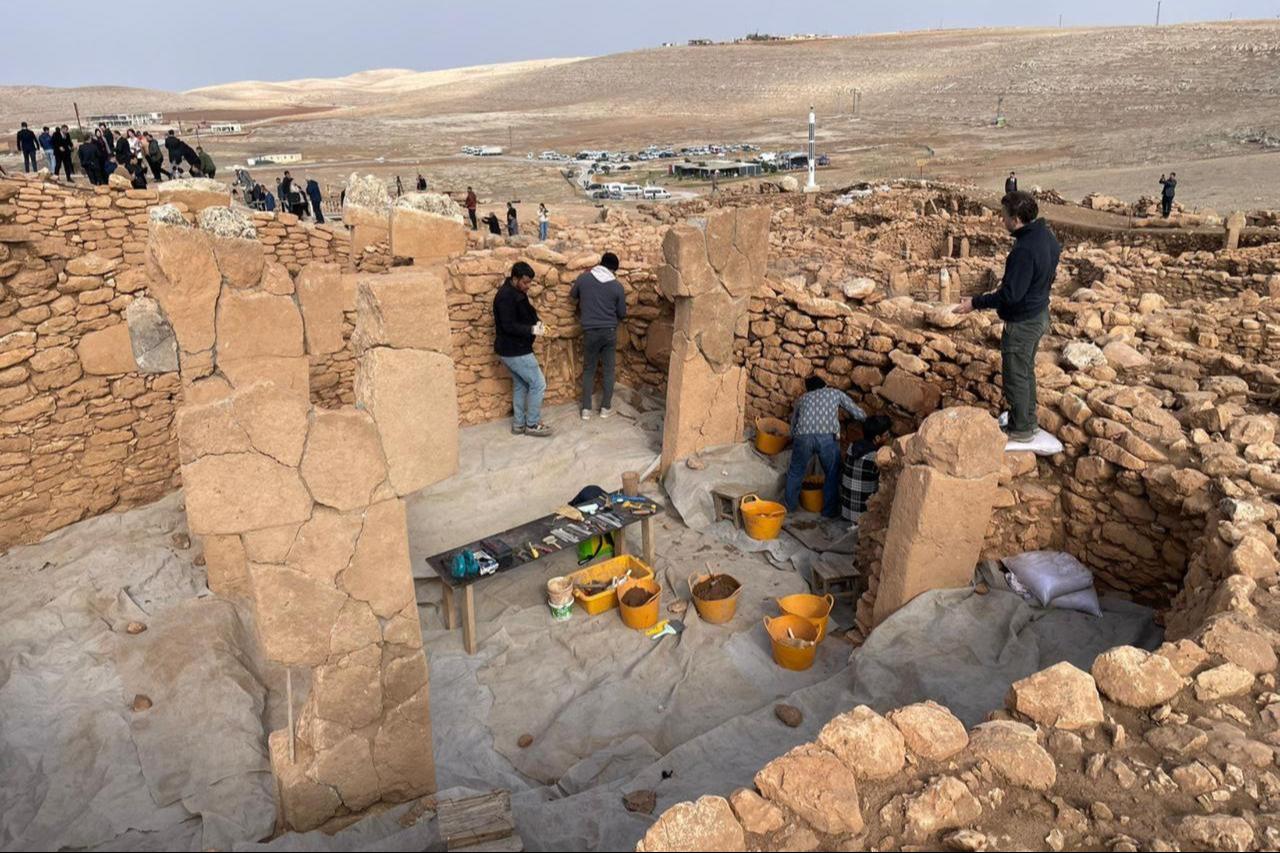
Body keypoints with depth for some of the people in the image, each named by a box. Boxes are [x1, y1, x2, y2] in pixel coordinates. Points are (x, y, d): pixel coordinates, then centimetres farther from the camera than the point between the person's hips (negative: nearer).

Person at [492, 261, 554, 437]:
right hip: (514, 351, -10)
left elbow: (523, 316, 20)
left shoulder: (517, 293, 10)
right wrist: (532, 330, -26)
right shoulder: (506, 296, -21)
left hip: (514, 349, 10)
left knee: (520, 385, 17)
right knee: (538, 383, -3)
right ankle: (532, 424, 8)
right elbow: (509, 326, -26)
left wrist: (536, 322, 1)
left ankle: (519, 424, 25)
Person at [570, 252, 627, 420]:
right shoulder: (617, 286, -5)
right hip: (609, 331, 0)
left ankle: (586, 409, 10)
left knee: (589, 370, 11)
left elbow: (572, 294, 17)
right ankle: (606, 407, 15)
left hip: (590, 331, 1)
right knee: (608, 370, 11)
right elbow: (622, 313, 3)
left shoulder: (583, 278, -3)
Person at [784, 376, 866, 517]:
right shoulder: (836, 393, 26)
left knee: (796, 472, 23)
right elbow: (859, 414, 26)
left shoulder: (802, 398, 30)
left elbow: (793, 422, 31)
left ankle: (789, 505, 36)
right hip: (828, 437, -2)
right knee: (832, 475, 19)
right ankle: (830, 511, 27)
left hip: (803, 436, 2)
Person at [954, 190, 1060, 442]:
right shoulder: (1047, 236, 1)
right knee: (1026, 370, 23)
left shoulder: (1025, 250, -30)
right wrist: (1005, 284, 19)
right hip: (1039, 314, 10)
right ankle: (1029, 421, 37)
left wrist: (975, 303, -22)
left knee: (1015, 375, 6)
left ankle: (1020, 429, 19)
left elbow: (1010, 295, -29)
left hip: (1022, 322, -10)